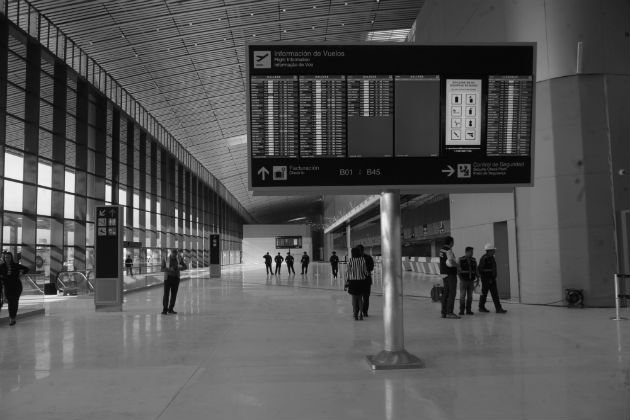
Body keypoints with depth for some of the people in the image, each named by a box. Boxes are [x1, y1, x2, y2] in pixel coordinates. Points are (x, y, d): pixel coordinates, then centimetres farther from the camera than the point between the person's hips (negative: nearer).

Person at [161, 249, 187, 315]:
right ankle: (165, 309, -3)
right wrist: (170, 269, -23)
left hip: (176, 278, 2)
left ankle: (170, 309, 12)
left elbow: (185, 267, 0)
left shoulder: (179, 260, 4)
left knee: (174, 294, 3)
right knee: (166, 293, -7)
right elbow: (162, 269, -6)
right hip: (168, 278, -2)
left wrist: (179, 268, -19)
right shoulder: (166, 259, -2)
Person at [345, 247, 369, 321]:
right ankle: (361, 314, 7)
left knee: (354, 298, 9)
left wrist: (346, 283, 0)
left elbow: (348, 272, -7)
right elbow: (365, 271, -2)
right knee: (360, 298, 14)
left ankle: (355, 315, 8)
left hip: (352, 281, -1)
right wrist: (368, 274, 22)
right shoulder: (362, 260, -5)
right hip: (361, 281, 1)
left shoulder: (350, 261, -8)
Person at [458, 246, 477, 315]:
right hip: (463, 280, -4)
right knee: (462, 295, -4)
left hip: (471, 281, 4)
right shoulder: (461, 259, -4)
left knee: (470, 296, 5)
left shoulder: (473, 260, 8)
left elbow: (475, 270, 13)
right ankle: (461, 310, 3)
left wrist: (477, 278, 5)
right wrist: (460, 277, -13)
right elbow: (459, 269, -5)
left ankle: (468, 310, 11)